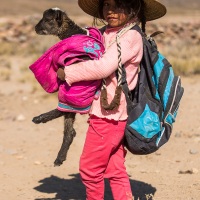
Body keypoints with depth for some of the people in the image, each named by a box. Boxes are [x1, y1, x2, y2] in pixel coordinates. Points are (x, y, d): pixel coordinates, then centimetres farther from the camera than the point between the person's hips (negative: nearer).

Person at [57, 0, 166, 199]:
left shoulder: (131, 36, -15)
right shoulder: (107, 34, 12)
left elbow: (104, 67, -24)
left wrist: (68, 73, -14)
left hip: (109, 113, -9)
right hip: (111, 113, 9)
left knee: (90, 167, 0)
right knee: (115, 170, 12)